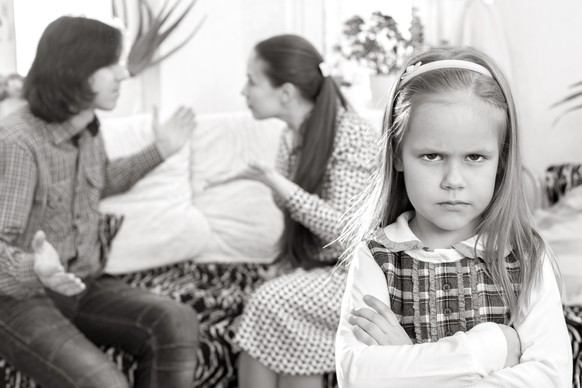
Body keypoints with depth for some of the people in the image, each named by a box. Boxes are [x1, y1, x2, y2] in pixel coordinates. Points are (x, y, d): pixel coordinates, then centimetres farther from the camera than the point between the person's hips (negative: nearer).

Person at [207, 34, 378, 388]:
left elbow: (347, 233, -25)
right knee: (293, 343, -21)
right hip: (310, 264, 6)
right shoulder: (293, 135, 2)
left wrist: (280, 186, -30)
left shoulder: (350, 135, -19)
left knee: (270, 304, -26)